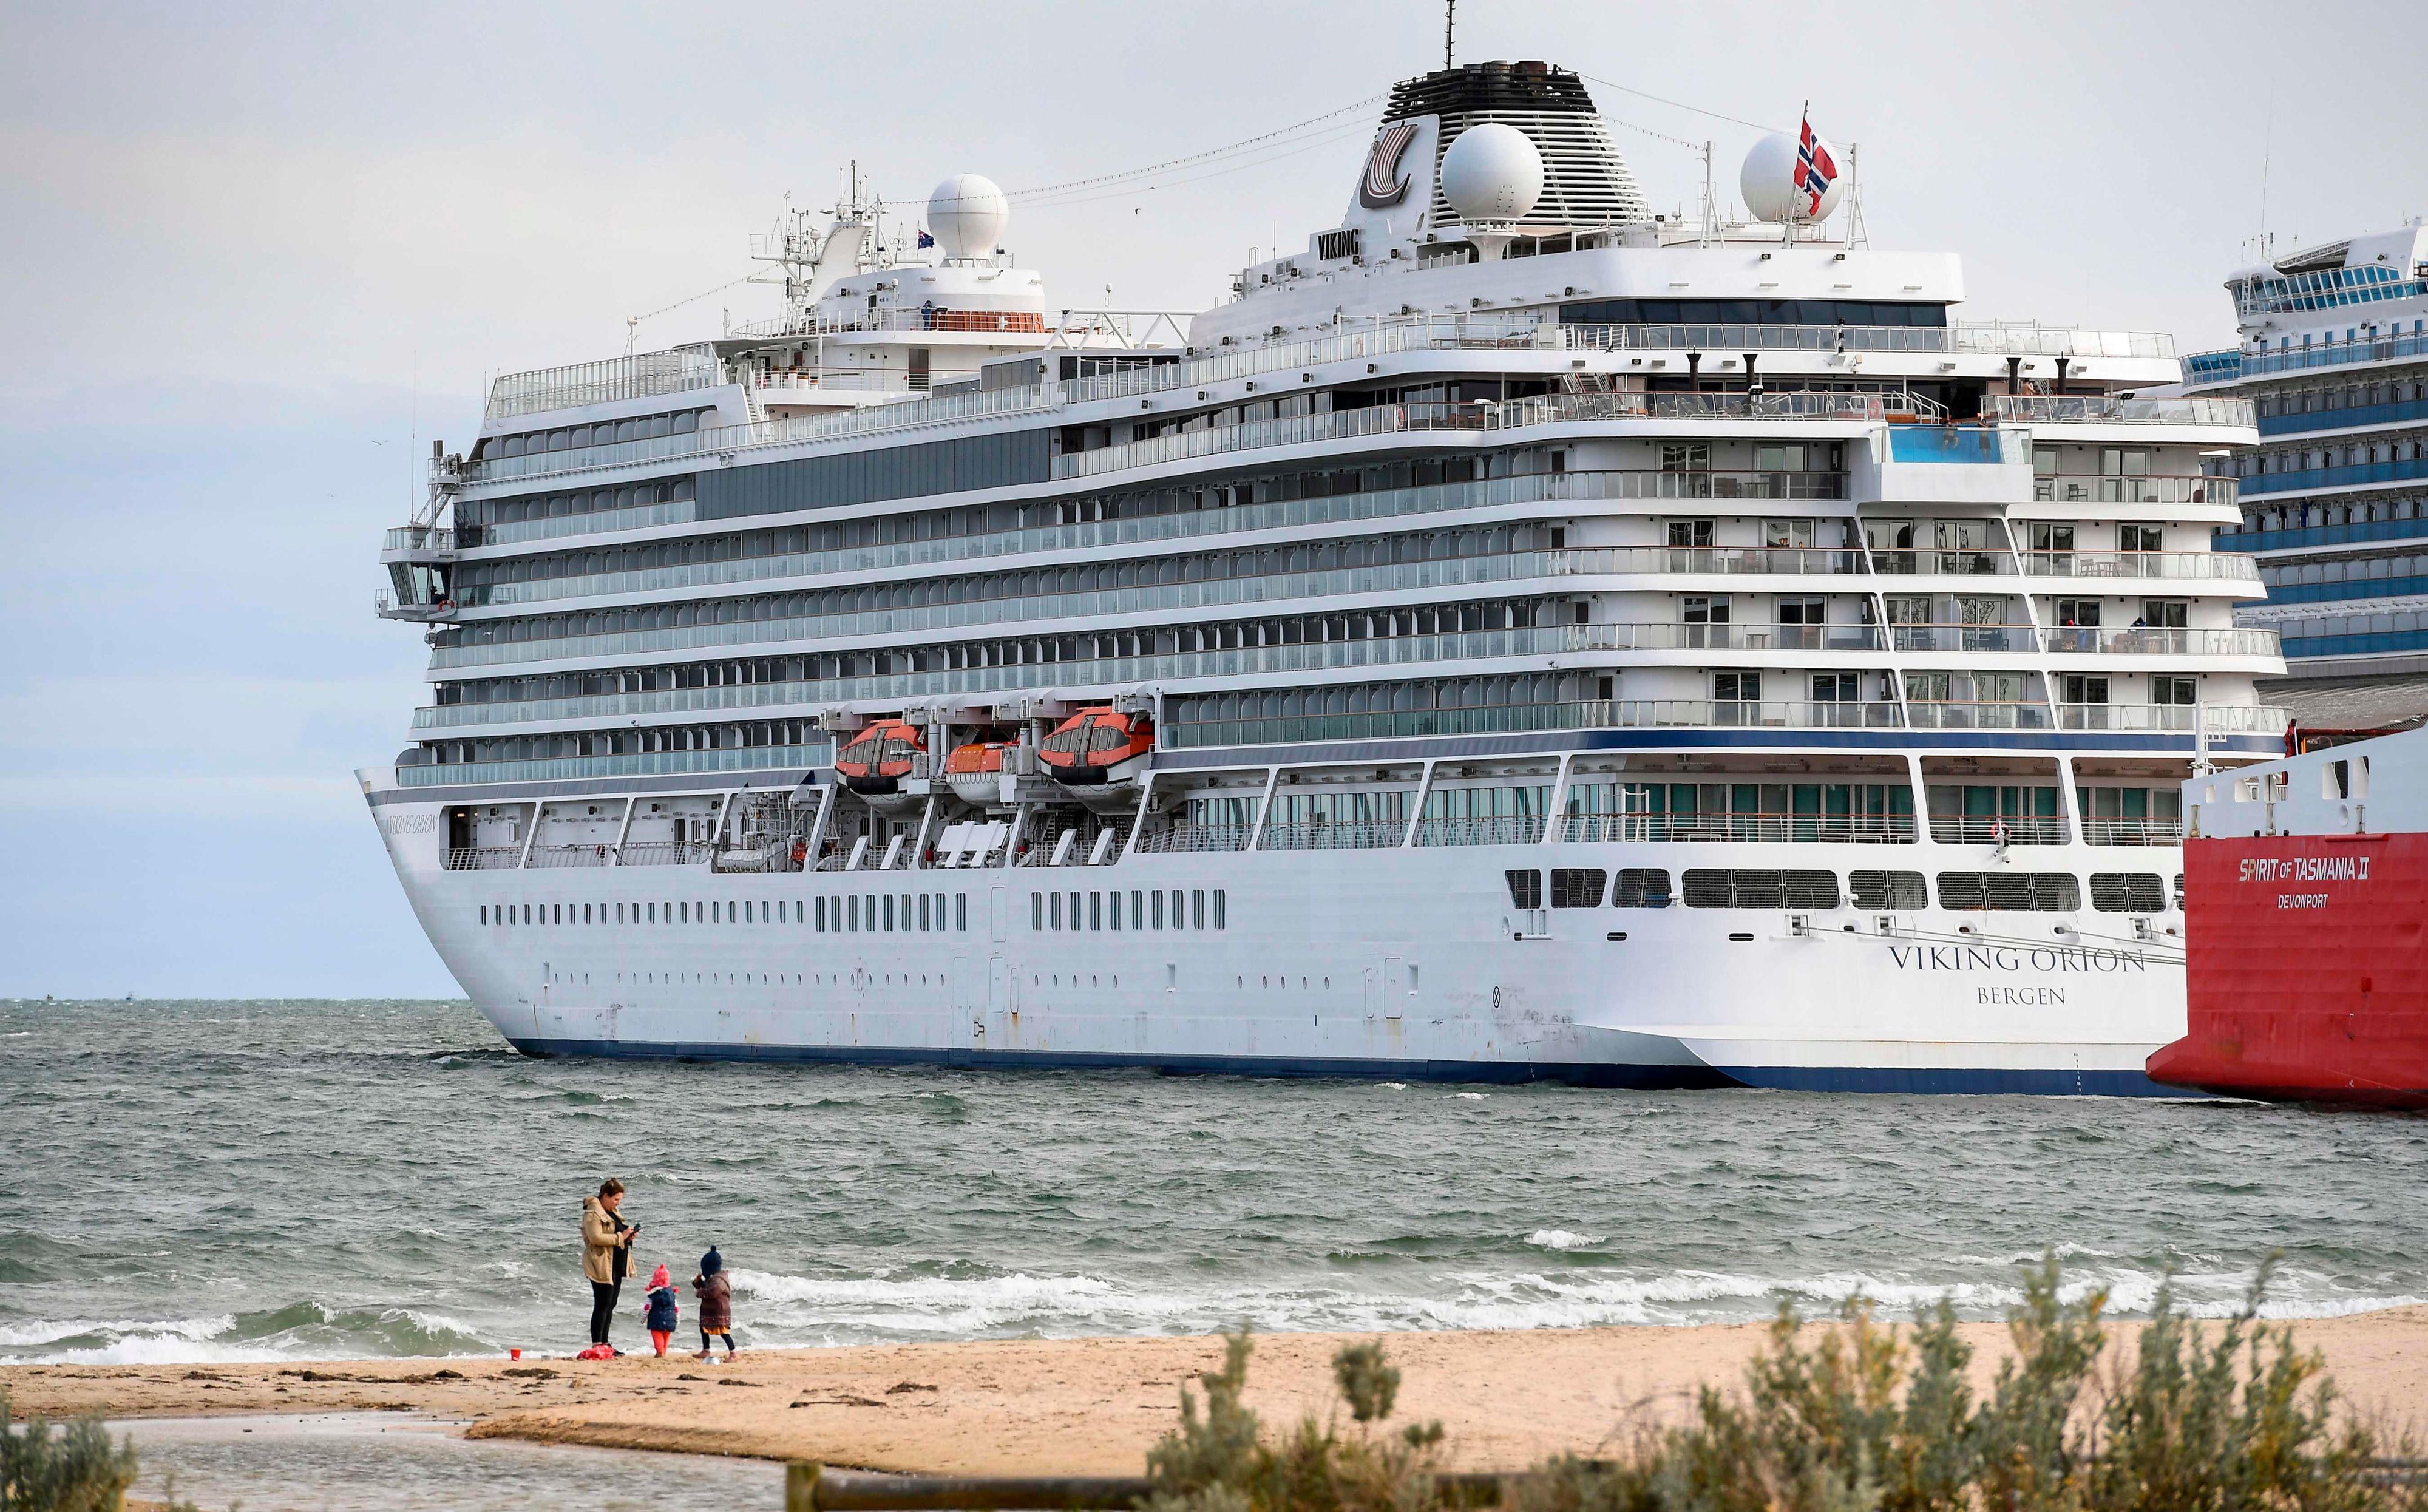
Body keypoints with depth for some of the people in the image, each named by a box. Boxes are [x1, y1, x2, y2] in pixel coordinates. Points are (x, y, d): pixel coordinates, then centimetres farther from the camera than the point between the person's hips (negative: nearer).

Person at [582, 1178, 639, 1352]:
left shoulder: (611, 1212, 17)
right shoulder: (593, 1214, -13)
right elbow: (596, 1238, -24)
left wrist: (629, 1234, 8)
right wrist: (621, 1236, -21)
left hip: (616, 1265, 10)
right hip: (602, 1265, -10)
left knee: (610, 1305, 12)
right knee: (603, 1305, -10)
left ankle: (604, 1344, 18)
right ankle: (597, 1345, -9)